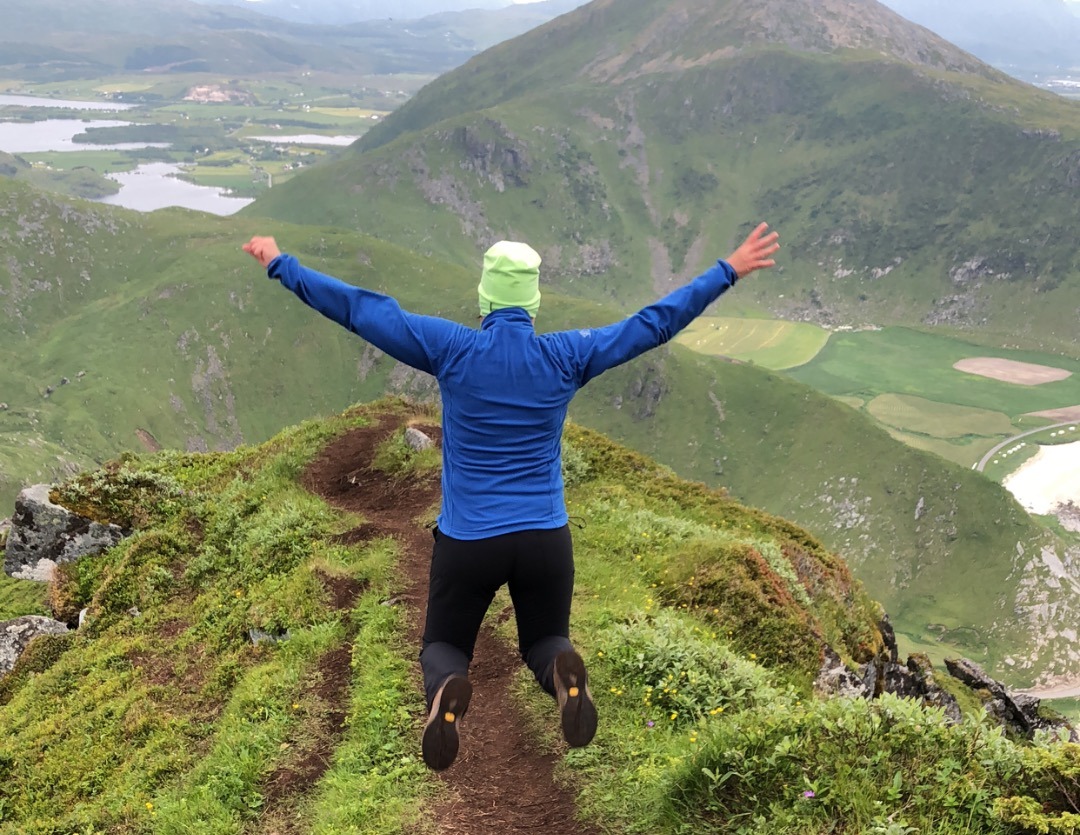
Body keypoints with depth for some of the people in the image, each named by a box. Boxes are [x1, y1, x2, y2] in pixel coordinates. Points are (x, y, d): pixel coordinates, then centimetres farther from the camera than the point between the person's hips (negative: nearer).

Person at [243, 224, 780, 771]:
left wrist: (280, 265, 7)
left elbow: (360, 310, -4)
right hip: (546, 541, 1)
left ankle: (447, 689, -20)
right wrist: (729, 271, 12)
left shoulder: (451, 349, -8)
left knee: (443, 646, 20)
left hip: (466, 541, -1)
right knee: (546, 640, 23)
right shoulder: (566, 356, -3)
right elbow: (656, 323, 3)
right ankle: (563, 671, -17)